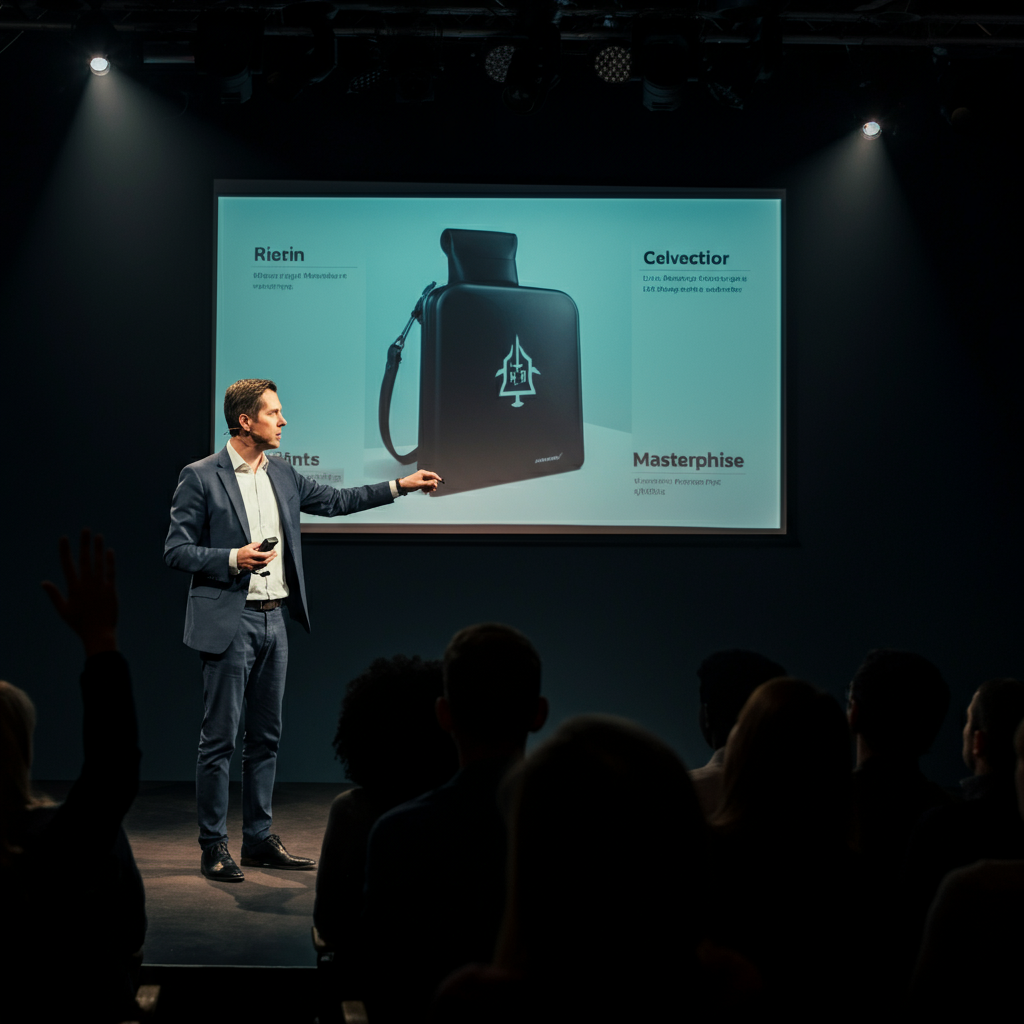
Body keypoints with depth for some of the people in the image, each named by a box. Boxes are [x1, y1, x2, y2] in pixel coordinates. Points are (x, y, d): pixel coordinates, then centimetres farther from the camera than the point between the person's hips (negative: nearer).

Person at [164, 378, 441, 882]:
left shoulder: (282, 474, 11)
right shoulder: (201, 477, -8)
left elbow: (334, 500, 22)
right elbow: (175, 549, -7)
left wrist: (400, 485, 18)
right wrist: (233, 558, -20)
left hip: (273, 619, 7)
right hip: (227, 622, -7)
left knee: (265, 736, 11)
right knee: (220, 738, -3)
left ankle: (259, 840, 19)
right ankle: (213, 846, 6)